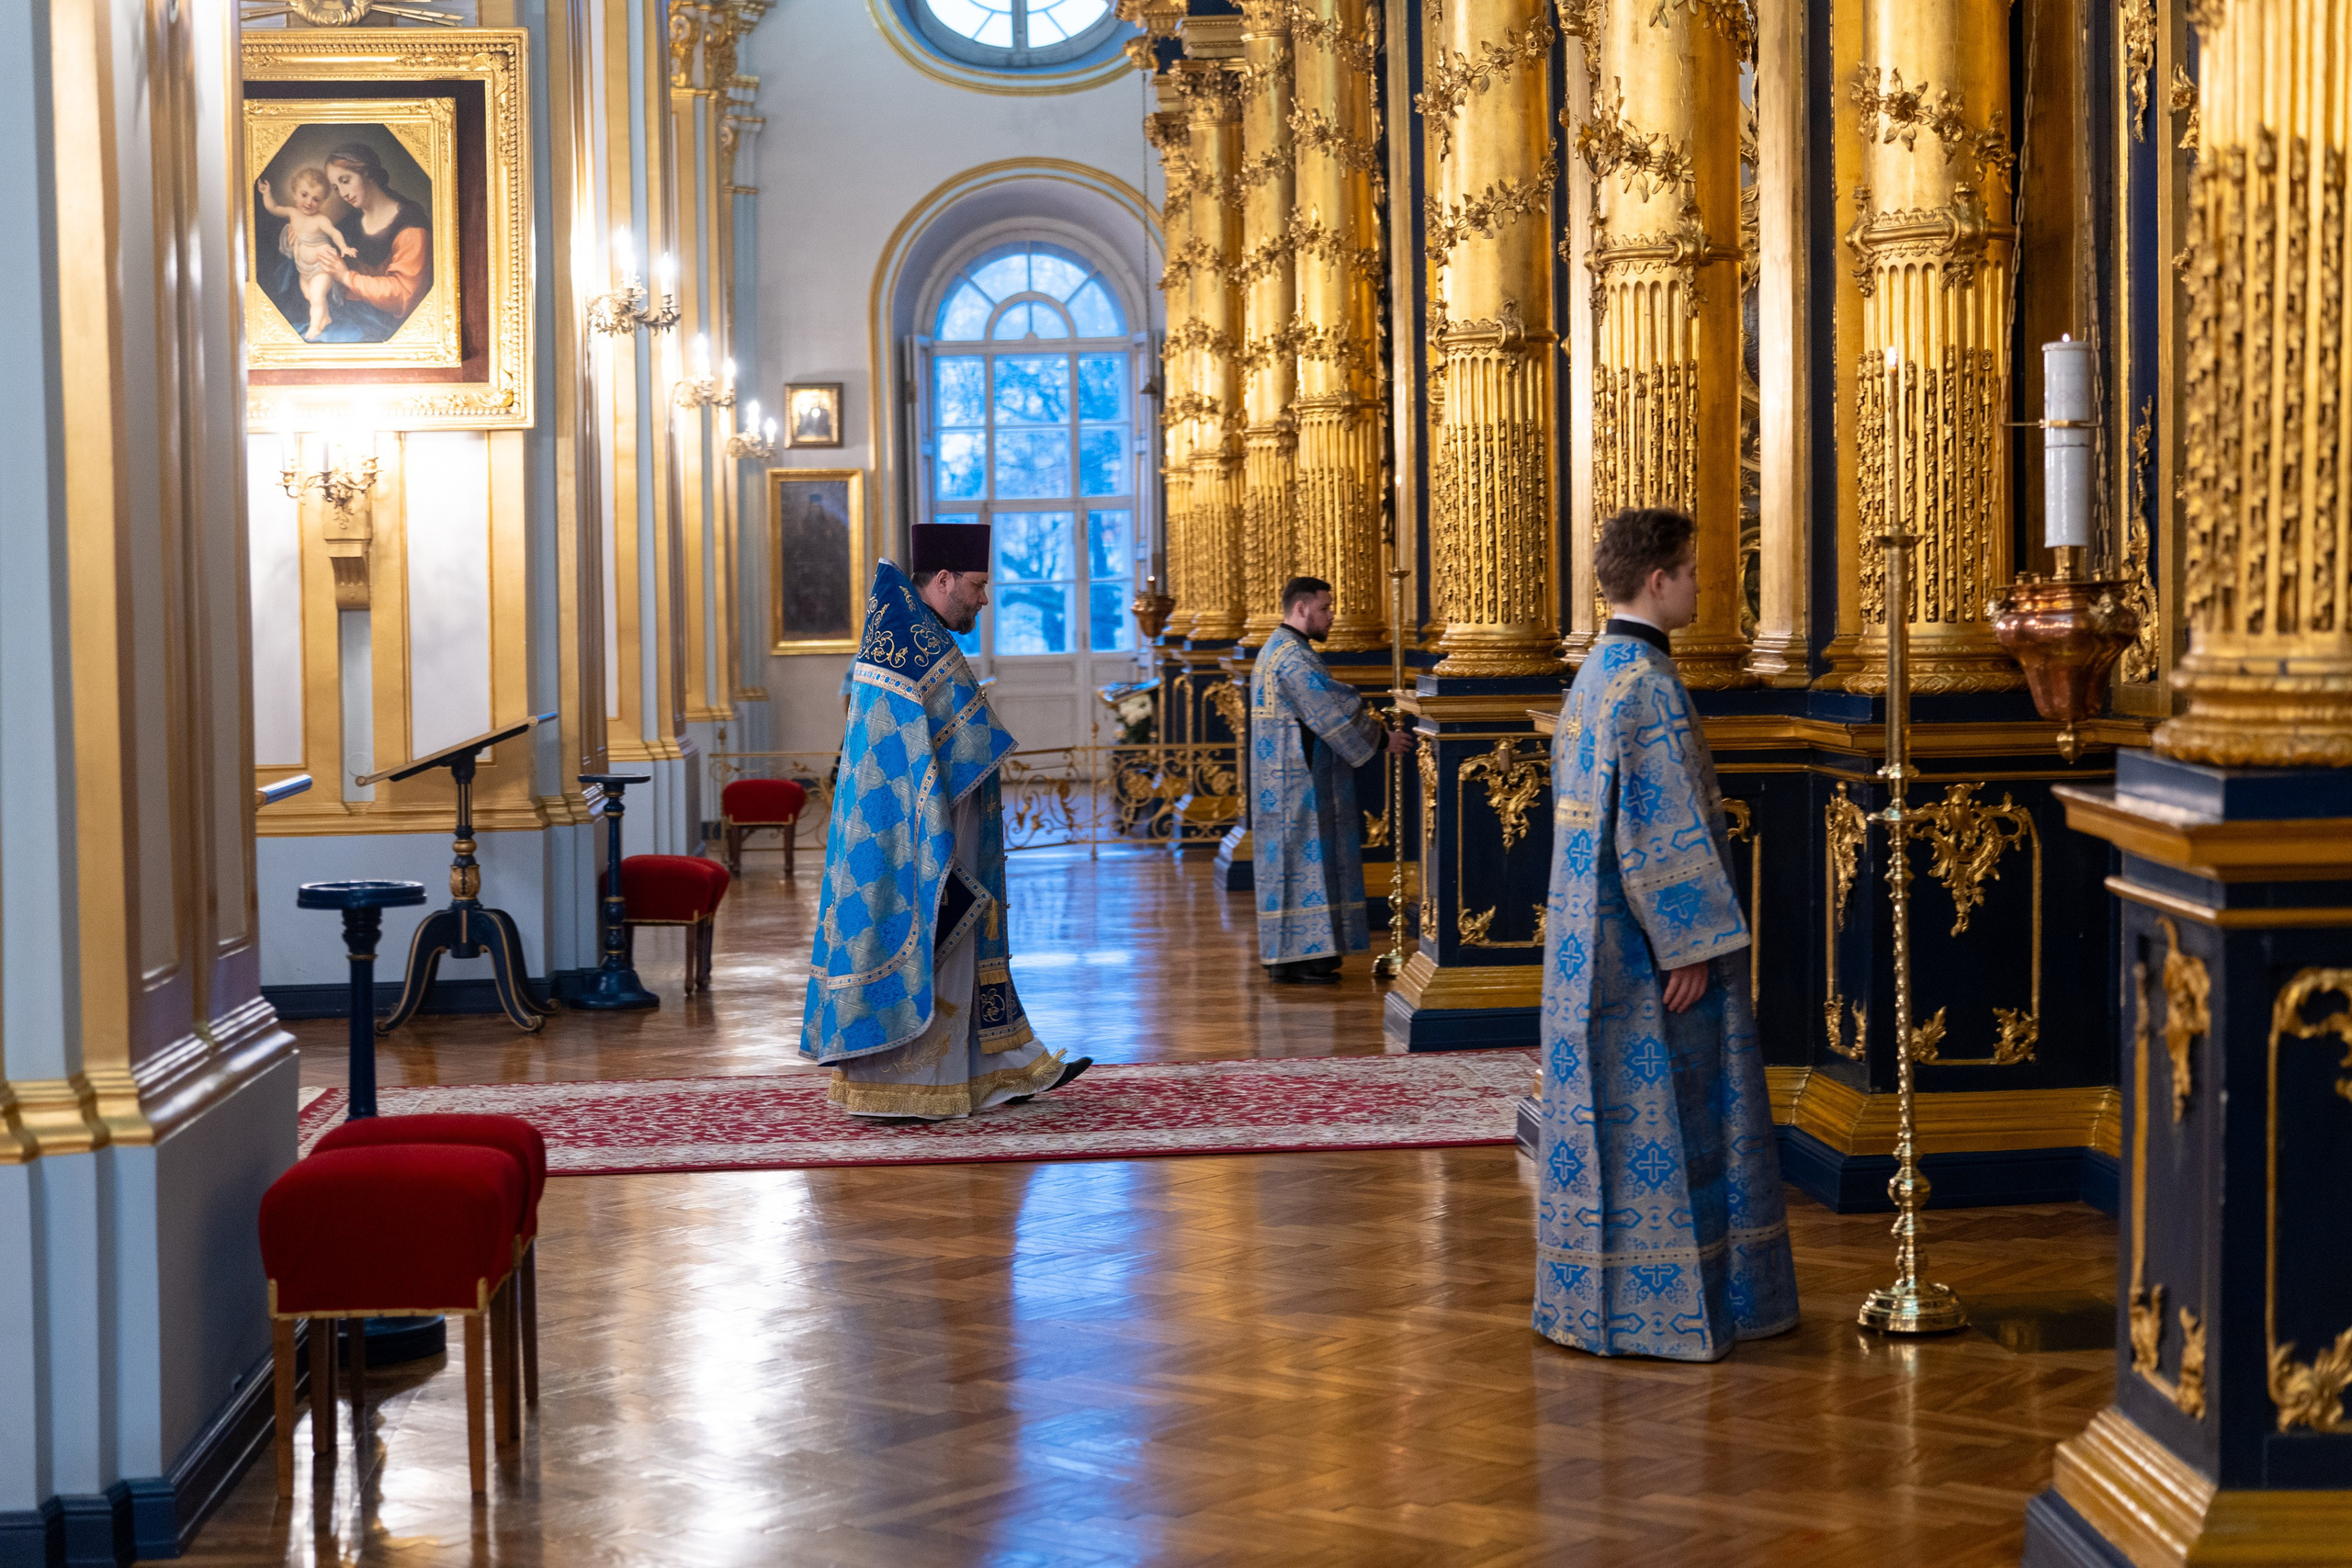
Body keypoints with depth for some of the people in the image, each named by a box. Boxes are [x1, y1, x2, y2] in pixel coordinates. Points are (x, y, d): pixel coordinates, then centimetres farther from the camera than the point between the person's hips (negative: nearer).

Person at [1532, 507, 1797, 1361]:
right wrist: (1691, 946, -19)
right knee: (1656, 1115, -3)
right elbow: (1660, 828, -22)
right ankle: (1659, 1302, 3)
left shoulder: (1594, 674, 12)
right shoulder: (1649, 685, -18)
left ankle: (1597, 1296, 19)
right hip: (1645, 940, -10)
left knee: (1613, 1110, 13)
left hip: (1595, 934, 10)